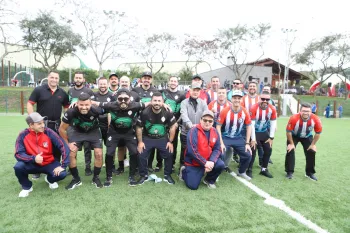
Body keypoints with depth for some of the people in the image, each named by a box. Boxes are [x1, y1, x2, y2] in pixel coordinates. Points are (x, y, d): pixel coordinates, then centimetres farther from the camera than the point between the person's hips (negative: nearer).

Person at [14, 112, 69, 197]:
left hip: (49, 163, 0)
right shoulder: (23, 135, -14)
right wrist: (33, 158, -33)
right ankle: (27, 187, 4)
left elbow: (63, 146, -18)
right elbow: (18, 154, -16)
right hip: (32, 164, 1)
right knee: (18, 167, -29)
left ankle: (50, 179, 15)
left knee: (62, 174, -25)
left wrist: (63, 165, -22)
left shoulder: (48, 132, -17)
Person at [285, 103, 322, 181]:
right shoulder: (294, 118, -37)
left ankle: (310, 173, 19)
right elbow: (288, 131, -23)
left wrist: (313, 144, -8)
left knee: (311, 152, -1)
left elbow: (318, 133, -12)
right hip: (294, 136, -2)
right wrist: (291, 144, -15)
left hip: (307, 136, 3)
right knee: (290, 151, -12)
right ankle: (290, 172, 3)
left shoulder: (316, 119, -30)